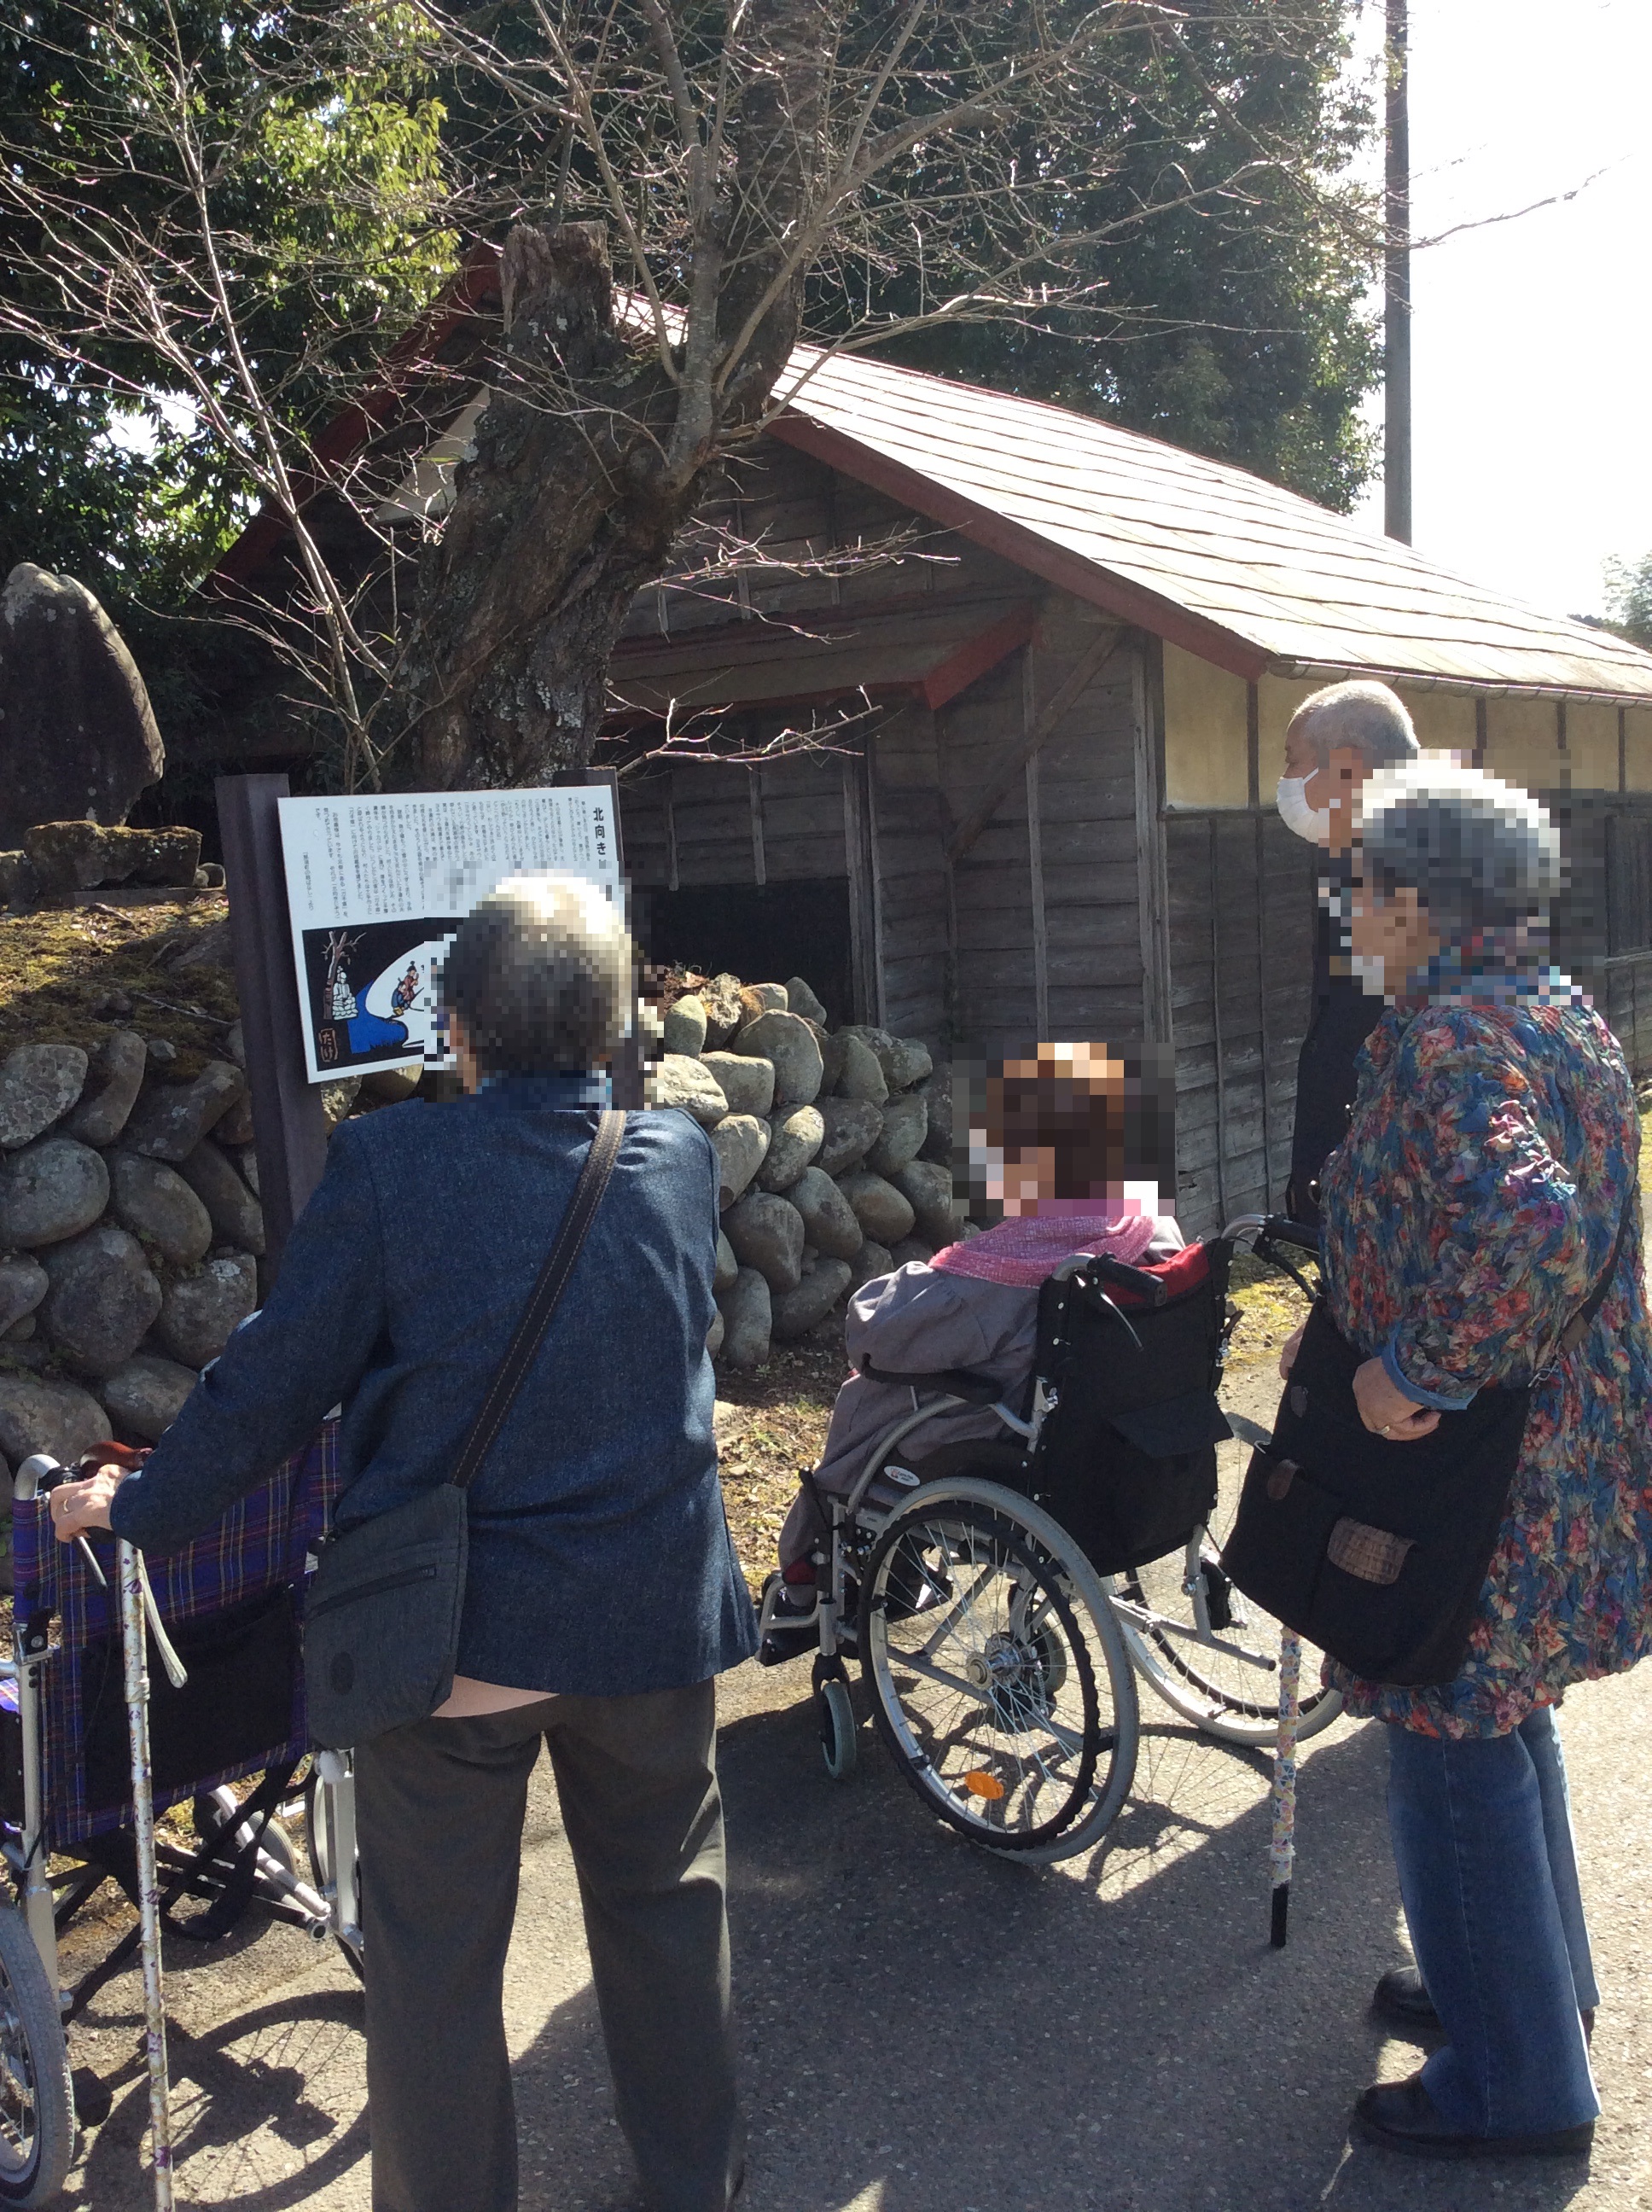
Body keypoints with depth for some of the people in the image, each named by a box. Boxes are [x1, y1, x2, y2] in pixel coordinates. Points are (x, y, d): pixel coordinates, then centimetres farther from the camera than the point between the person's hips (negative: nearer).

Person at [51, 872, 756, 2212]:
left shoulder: (390, 1164, -16)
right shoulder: (681, 1158, -4)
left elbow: (275, 1385, -11)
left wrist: (136, 1509, 5)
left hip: (451, 1633, -3)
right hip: (653, 1612, 4)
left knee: (436, 1955, 16)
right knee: (664, 1900, 23)